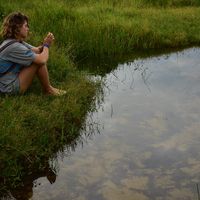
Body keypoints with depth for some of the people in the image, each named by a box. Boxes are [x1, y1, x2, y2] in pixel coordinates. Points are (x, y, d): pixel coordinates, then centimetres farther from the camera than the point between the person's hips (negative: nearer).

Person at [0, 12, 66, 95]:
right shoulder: (14, 47, -24)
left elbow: (36, 50, 11)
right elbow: (42, 60, -25)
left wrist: (44, 44, -10)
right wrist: (46, 45, -6)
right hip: (9, 87, -10)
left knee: (37, 58, 9)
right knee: (39, 61, -18)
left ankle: (47, 87, 7)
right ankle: (48, 90, 1)